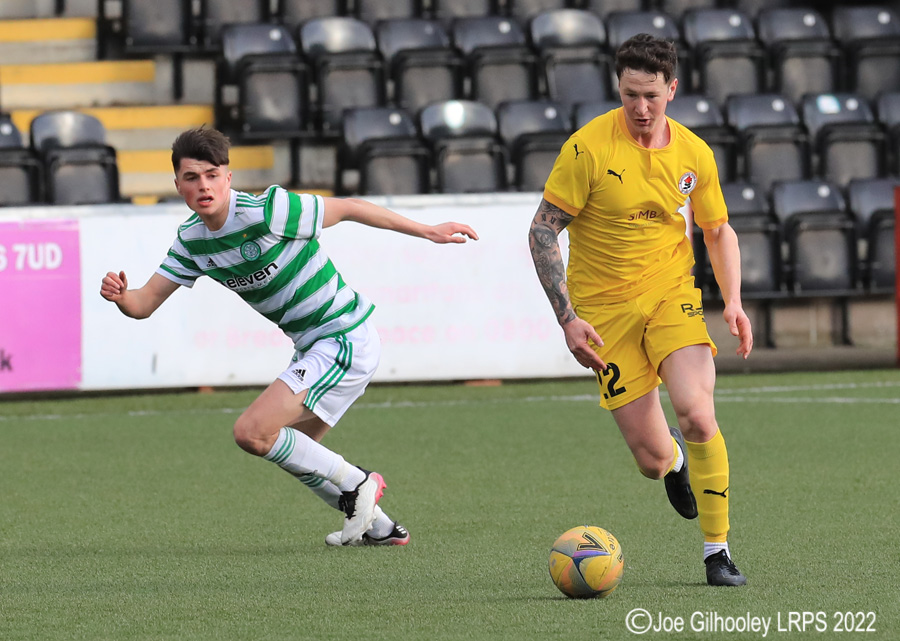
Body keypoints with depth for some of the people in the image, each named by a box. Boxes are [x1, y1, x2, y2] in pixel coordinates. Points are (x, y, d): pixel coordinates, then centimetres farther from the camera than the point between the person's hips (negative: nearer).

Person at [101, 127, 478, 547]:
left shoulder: (264, 213, -22)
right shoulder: (191, 240, 2)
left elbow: (347, 208, -13)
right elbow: (145, 303, 3)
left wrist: (426, 231, -9)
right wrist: (120, 296, -22)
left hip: (345, 342, -9)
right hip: (313, 348, 9)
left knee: (252, 433, -16)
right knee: (293, 452, 19)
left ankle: (355, 484, 1)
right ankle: (379, 528, 30)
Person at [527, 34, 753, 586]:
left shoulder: (694, 154, -1)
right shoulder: (588, 148, -12)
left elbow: (718, 230, 15)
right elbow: (543, 231, -8)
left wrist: (734, 303, 0)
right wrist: (567, 317, -15)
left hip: (672, 297, 2)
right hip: (606, 309, -2)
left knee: (696, 412, -24)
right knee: (652, 460, -5)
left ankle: (718, 552, -9)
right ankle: (674, 455, 36)